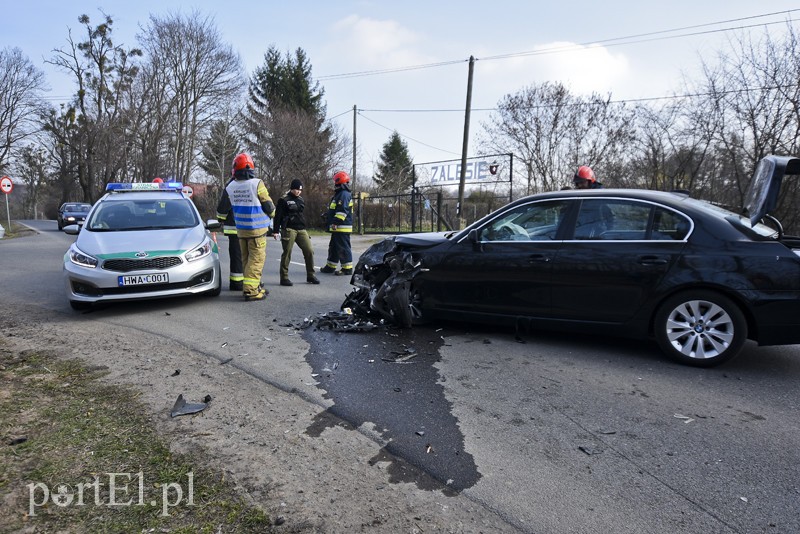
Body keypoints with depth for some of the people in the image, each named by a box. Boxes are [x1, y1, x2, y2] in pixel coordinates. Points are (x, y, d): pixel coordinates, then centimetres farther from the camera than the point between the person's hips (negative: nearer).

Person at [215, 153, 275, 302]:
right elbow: (269, 207, -8)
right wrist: (271, 216, 13)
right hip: (257, 229, -5)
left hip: (241, 230, 5)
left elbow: (221, 210, 7)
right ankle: (250, 290, -7)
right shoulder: (257, 184, -14)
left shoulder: (230, 187, -1)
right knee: (256, 259, -2)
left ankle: (256, 286, 24)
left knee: (247, 259, 15)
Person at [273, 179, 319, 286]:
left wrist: (305, 230, 24)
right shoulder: (284, 200, -2)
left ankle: (310, 275, 10)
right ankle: (284, 278, 5)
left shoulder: (300, 200, 17)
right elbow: (278, 216, -4)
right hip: (289, 229, -6)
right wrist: (276, 231, -9)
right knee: (287, 253, -3)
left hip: (301, 230, 6)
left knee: (309, 251, -1)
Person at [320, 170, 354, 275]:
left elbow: (343, 211, -24)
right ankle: (330, 266, 27)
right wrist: (327, 215, 30)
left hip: (342, 227, -11)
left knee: (343, 248, -7)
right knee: (333, 247, 17)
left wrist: (336, 222, -27)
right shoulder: (339, 194, 20)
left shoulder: (344, 194, -15)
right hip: (337, 228, 11)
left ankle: (347, 268, -3)